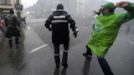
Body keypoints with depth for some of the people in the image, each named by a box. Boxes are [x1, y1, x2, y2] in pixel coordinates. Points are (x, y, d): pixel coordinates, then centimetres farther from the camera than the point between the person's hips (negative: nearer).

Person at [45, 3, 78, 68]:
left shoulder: (52, 15, 6)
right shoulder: (66, 15, 3)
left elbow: (46, 23, -2)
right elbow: (72, 22, -13)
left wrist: (50, 28, 18)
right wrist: (75, 31, -11)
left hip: (55, 36, 1)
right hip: (65, 35, -1)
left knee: (56, 49, 17)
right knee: (66, 48, 21)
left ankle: (57, 64, 28)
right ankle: (64, 62, 15)